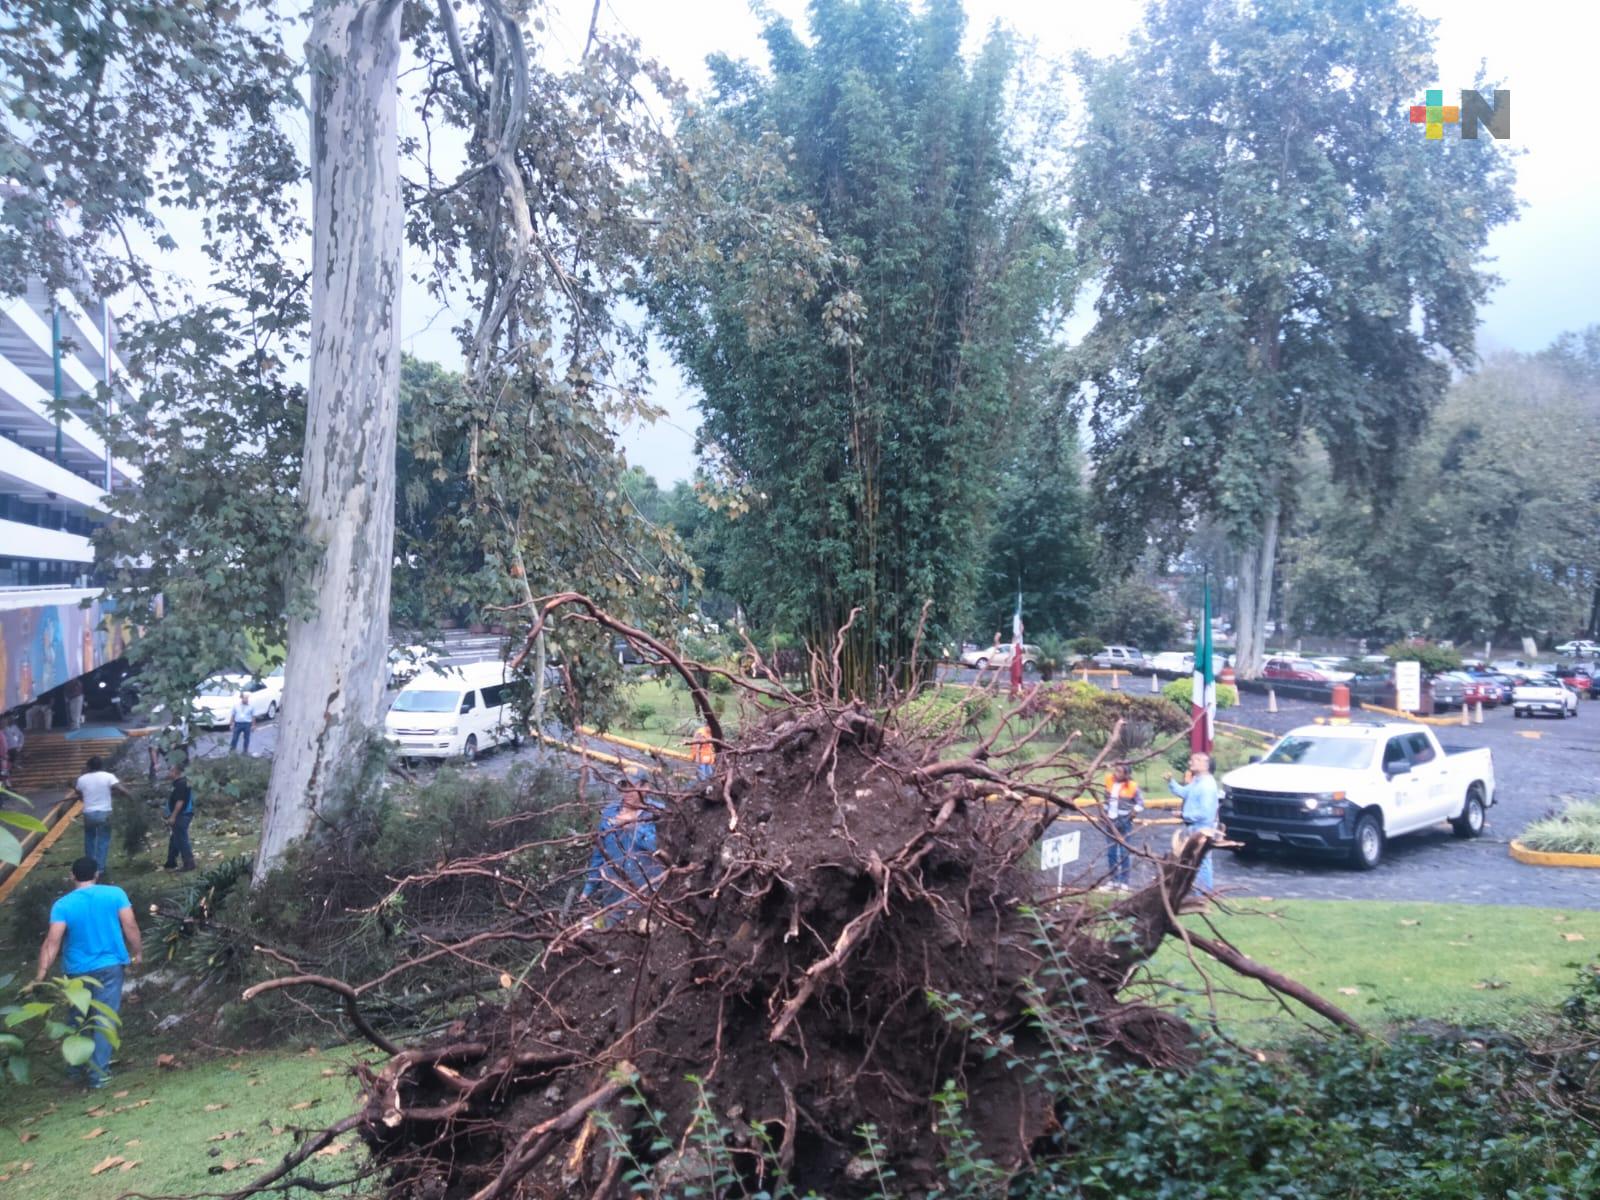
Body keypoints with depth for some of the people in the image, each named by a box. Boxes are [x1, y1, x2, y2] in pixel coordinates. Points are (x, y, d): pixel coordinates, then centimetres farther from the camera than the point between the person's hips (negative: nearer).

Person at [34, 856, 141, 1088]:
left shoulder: (62, 905, -9)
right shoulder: (115, 894, -7)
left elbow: (53, 941, -16)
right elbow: (130, 926, -7)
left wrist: (42, 973, -17)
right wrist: (137, 951, 7)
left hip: (77, 970, 1)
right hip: (110, 965, -1)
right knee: (104, 1020, 1)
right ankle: (98, 1073, -2)